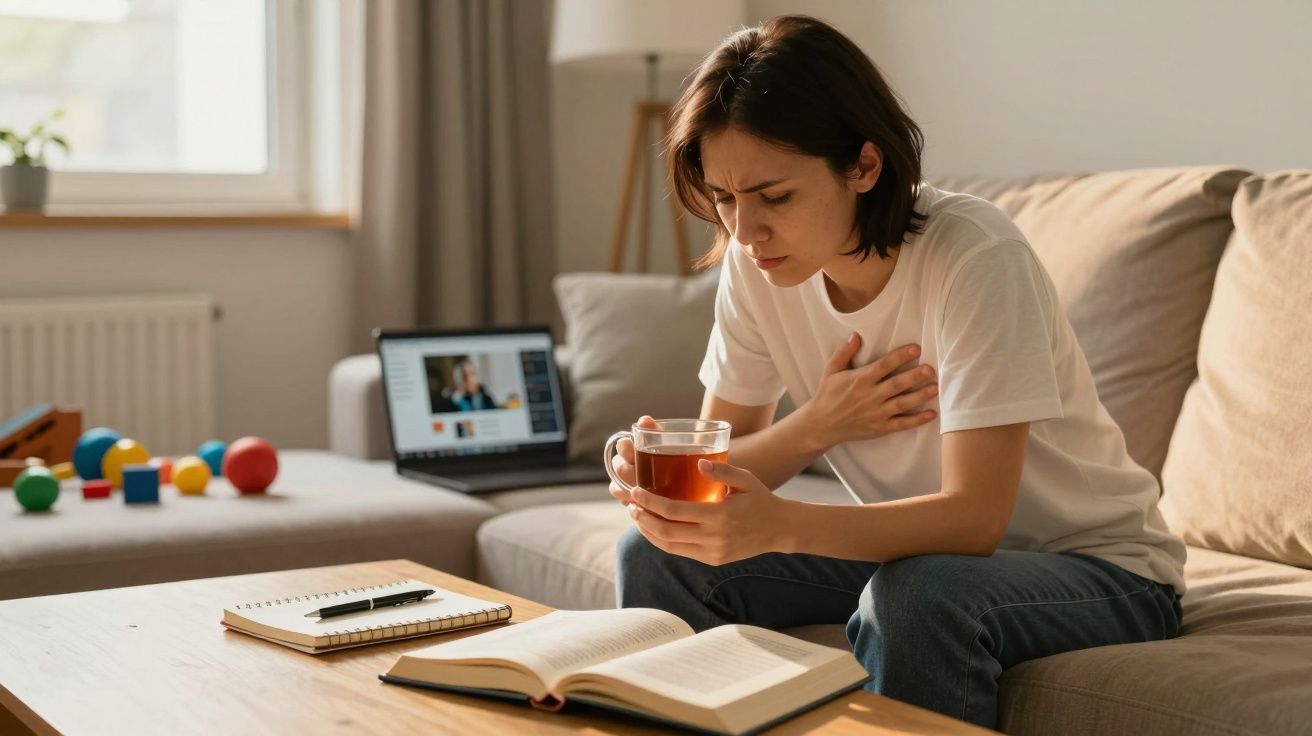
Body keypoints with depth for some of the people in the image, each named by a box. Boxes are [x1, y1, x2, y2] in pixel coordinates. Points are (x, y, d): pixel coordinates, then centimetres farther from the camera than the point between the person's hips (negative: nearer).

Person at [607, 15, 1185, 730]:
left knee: (914, 594, -37)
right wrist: (815, 426, -23)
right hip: (918, 548, 5)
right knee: (658, 556, -11)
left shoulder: (975, 258, -26)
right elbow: (717, 469, -3)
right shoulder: (755, 264, -8)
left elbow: (974, 518, -31)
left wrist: (778, 524, -45)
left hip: (1099, 568, -5)